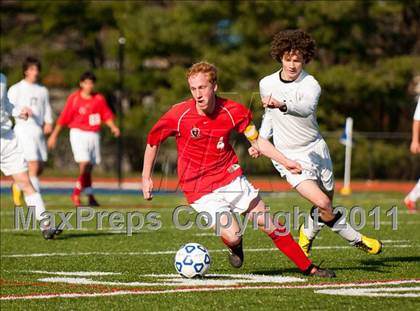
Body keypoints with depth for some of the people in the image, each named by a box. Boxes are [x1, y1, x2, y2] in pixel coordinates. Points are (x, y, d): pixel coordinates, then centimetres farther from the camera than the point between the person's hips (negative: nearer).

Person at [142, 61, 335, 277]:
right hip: (201, 190, -3)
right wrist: (146, 178, 1)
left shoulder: (233, 112, -10)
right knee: (232, 236, -19)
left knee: (268, 224, 3)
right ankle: (234, 247, 20)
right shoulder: (178, 115, -16)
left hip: (231, 179, 3)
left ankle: (308, 268, 16)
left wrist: (285, 162, -6)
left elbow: (257, 140, 3)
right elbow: (152, 141, -1)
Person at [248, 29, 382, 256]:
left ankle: (307, 234, 42)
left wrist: (282, 105, -60)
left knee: (327, 203, 12)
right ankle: (356, 239, 0)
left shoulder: (310, 85, -16)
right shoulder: (266, 84, -3)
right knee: (323, 204, -18)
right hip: (289, 157, 0)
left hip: (316, 149, 0)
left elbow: (306, 108, -41)